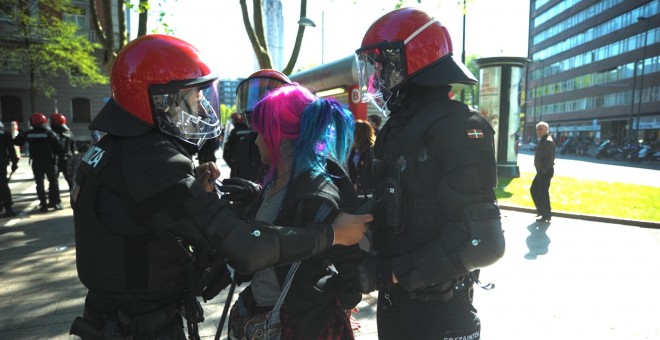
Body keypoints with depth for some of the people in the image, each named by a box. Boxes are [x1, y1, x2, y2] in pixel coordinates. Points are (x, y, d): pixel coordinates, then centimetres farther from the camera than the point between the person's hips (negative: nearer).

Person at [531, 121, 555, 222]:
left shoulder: (548, 141, -15)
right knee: (533, 189, 15)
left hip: (545, 171, -10)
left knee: (543, 192, -3)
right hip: (541, 171, 10)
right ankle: (541, 210, 26)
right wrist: (540, 169, 13)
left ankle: (546, 215, 7)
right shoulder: (542, 140, 16)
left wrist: (544, 170, -21)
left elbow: (549, 158, -22)